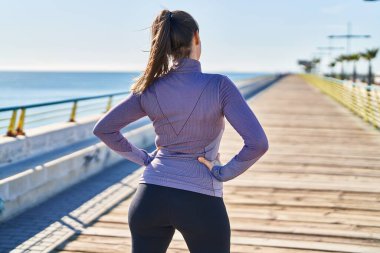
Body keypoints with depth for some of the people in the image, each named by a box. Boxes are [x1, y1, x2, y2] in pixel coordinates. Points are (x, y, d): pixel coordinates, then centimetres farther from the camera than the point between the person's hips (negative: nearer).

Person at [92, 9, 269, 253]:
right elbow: (258, 143, -19)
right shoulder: (219, 86, -13)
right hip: (200, 202, -3)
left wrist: (142, 157, 9)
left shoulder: (149, 90, -2)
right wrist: (224, 172, -6)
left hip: (150, 196, 3)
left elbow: (103, 128, 6)